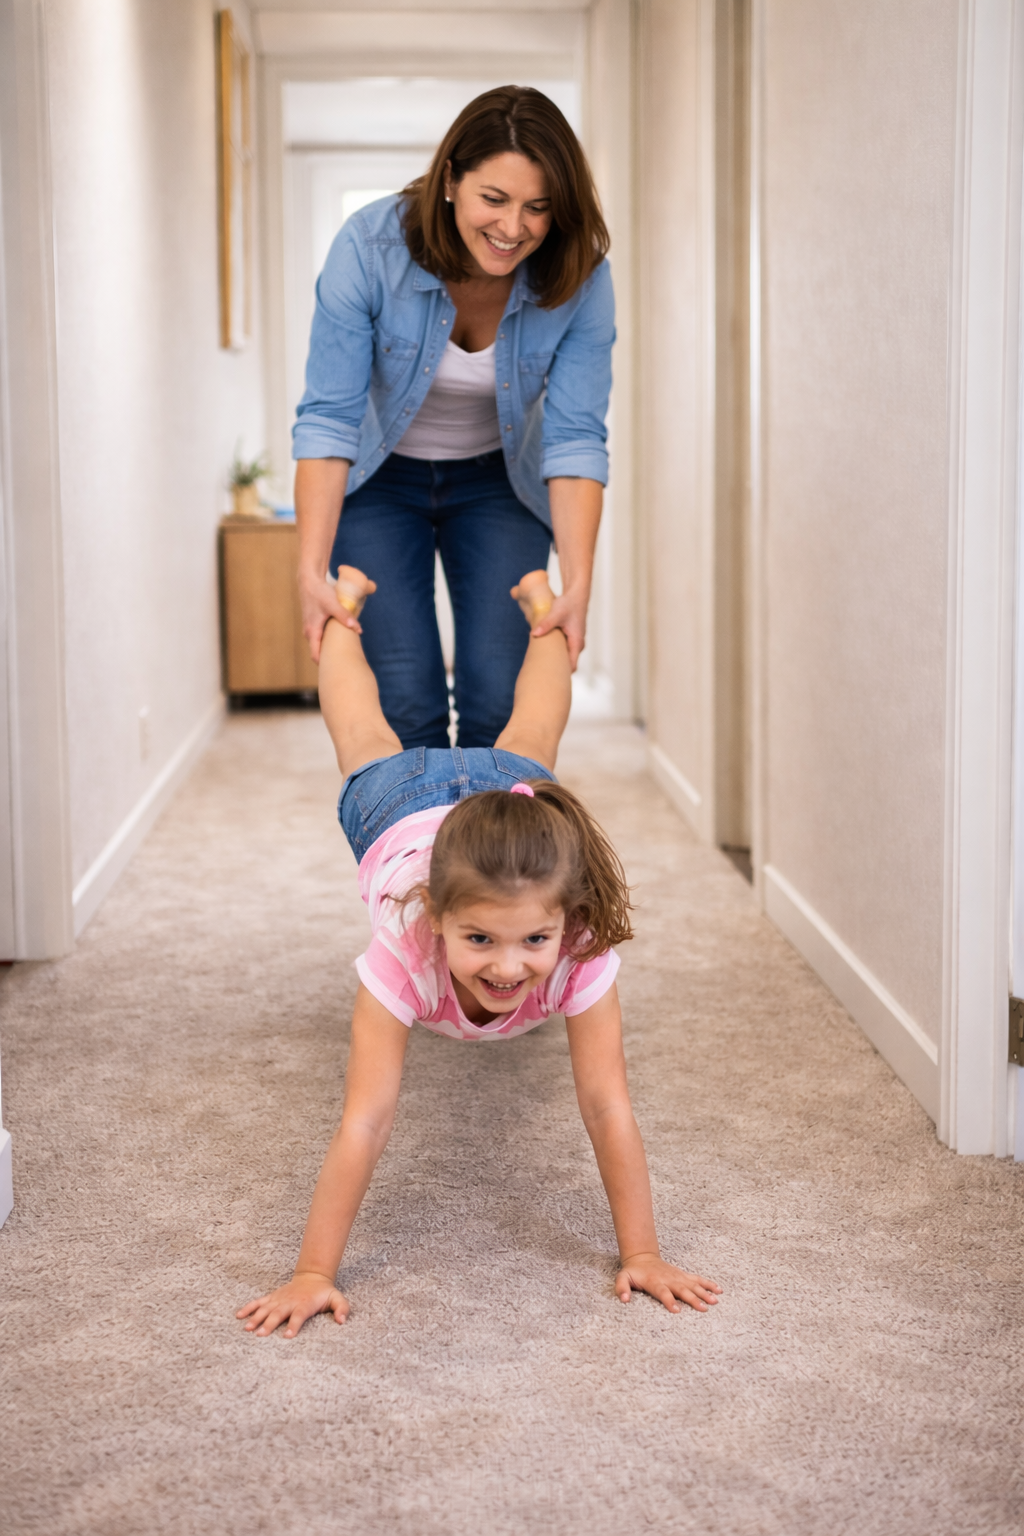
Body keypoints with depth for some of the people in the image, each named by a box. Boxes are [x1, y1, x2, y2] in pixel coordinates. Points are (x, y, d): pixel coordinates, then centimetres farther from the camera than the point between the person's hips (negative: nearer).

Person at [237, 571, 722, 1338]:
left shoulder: (581, 954, -45)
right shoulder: (404, 953, -48)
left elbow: (608, 1108, -38)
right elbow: (365, 1122, -46)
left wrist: (643, 1255, -36)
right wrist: (314, 1273, -45)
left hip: (515, 791, 1)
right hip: (400, 804, -1)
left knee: (525, 744, 34)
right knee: (369, 744, 32)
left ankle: (538, 601, 62)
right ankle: (346, 605, 60)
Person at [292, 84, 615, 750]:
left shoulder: (580, 277, -22)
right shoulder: (371, 246, -27)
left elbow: (575, 437, -21)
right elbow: (328, 417, -25)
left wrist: (578, 584, -31)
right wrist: (312, 570, -32)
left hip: (498, 482, 1)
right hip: (379, 481, -1)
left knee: (500, 706, -7)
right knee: (405, 708, -9)